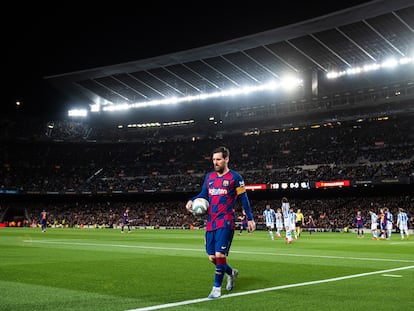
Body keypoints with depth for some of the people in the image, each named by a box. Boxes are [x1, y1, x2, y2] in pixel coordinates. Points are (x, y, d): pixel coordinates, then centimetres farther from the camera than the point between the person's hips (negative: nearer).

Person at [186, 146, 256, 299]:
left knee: (220, 255, -13)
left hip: (226, 222, -6)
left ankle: (217, 288, 4)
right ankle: (231, 273, 36)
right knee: (212, 257, 8)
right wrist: (192, 201, -5)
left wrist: (250, 219, -2)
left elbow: (243, 198, 1)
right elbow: (203, 194, 15)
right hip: (211, 222, 6)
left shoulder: (235, 177, -2)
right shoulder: (209, 176, 13)